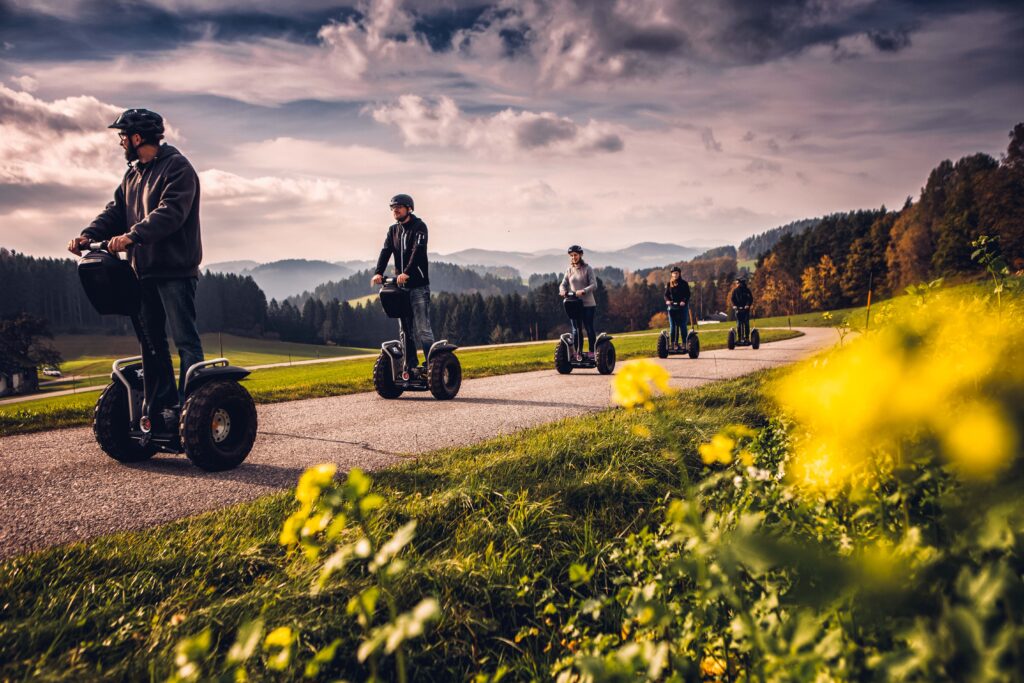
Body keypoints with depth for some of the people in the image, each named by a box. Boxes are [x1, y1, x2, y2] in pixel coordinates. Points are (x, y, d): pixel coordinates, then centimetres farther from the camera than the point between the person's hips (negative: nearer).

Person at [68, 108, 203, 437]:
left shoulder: (177, 167, -7)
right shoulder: (133, 174, 21)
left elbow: (170, 212, -21)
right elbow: (116, 211, 15)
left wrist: (132, 236, -32)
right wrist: (88, 235, -3)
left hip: (175, 271, -9)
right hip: (144, 272, 9)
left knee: (185, 341, -8)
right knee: (151, 343, 10)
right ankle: (159, 413, 17)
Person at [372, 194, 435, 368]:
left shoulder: (419, 226, -4)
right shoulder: (393, 230, 15)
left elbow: (418, 251, -19)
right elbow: (386, 251, 1)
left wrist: (406, 272, -33)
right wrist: (378, 273, -16)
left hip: (418, 285, -6)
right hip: (400, 285, 6)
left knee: (422, 329, -10)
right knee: (406, 329, 8)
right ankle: (411, 367, 14)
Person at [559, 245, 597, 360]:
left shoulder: (587, 268, -3)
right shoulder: (569, 270, 9)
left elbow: (594, 285, -10)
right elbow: (563, 284, 8)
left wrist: (583, 291, -27)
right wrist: (563, 290, -16)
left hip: (588, 304, -3)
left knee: (589, 328, 3)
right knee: (576, 329, 2)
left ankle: (591, 351, 14)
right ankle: (578, 353, 6)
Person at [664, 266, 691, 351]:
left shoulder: (684, 283, 2)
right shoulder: (669, 284, 9)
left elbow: (688, 294, -4)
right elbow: (666, 294, 6)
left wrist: (684, 301, -23)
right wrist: (667, 300, -15)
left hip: (682, 306, -2)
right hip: (672, 306, 2)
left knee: (682, 326, -1)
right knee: (673, 326, 1)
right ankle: (673, 343, 2)